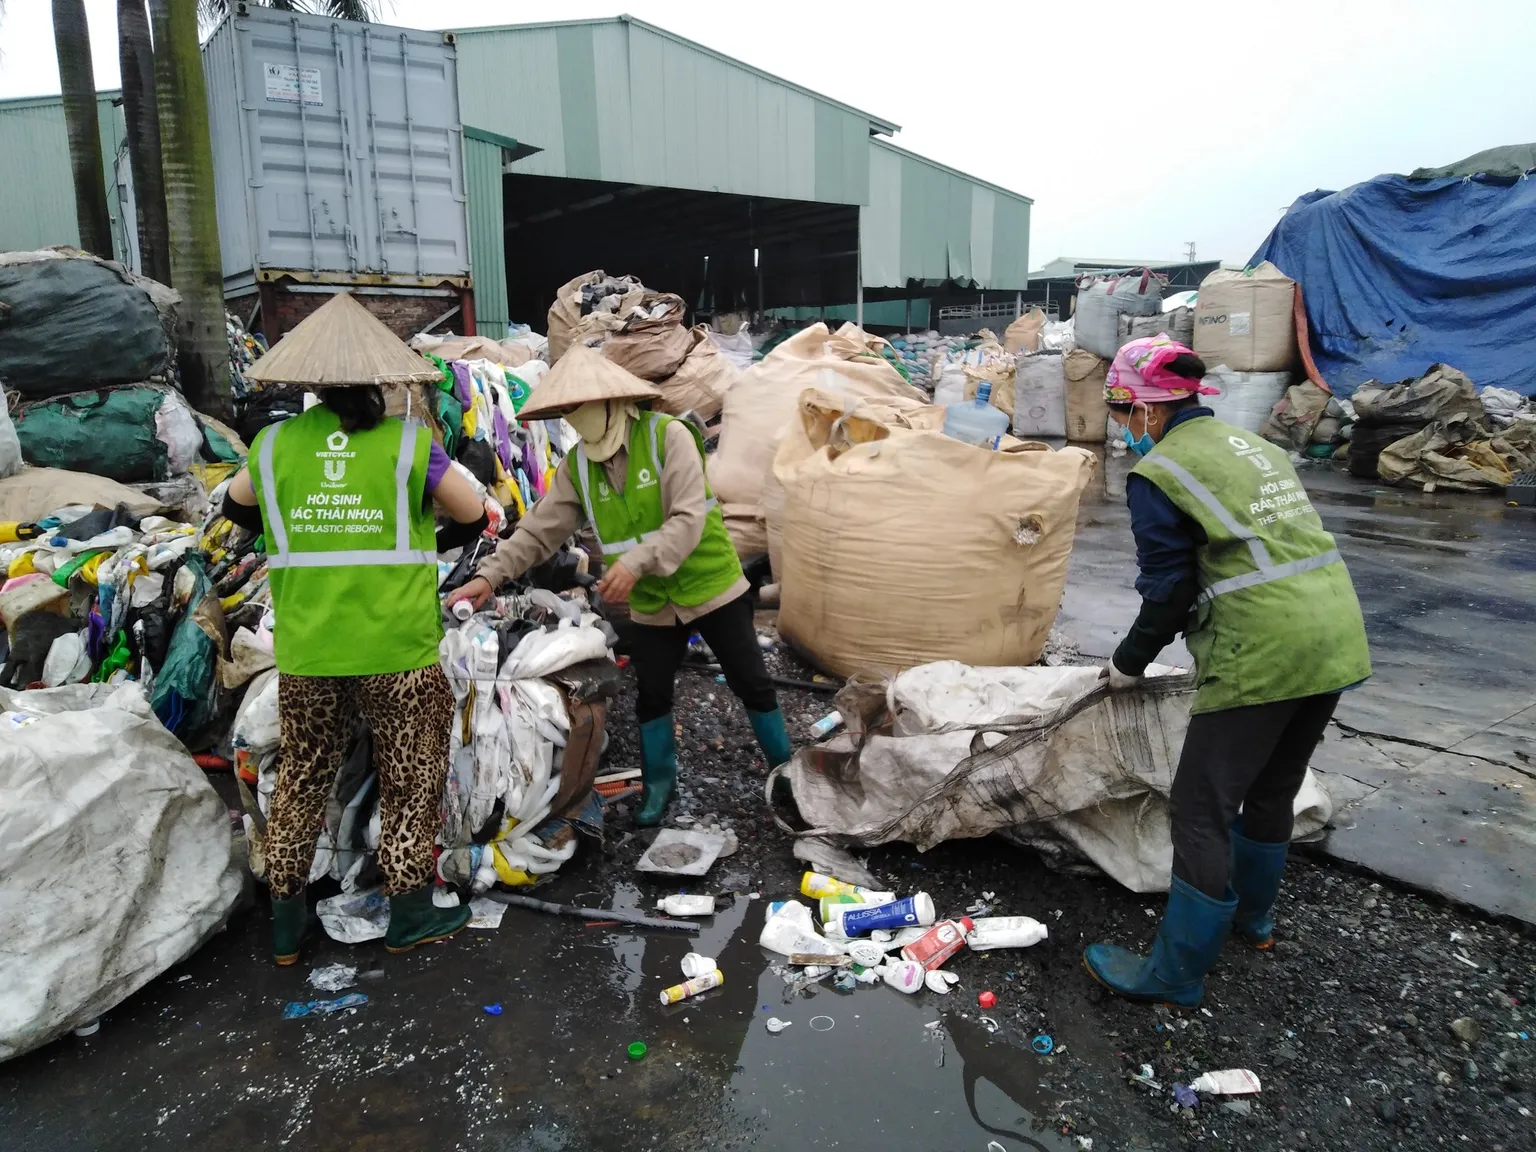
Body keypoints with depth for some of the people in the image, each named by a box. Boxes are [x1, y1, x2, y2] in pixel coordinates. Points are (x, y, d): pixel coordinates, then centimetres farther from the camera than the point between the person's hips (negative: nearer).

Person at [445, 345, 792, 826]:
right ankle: (658, 782, 34)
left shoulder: (669, 436, -19)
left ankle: (785, 769, 27)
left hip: (711, 587, -4)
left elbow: (688, 519, -27)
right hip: (651, 605, 4)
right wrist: (490, 574, -17)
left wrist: (635, 561, -39)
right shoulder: (575, 466, -3)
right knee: (651, 696, 12)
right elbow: (539, 530, -4)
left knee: (751, 683, 7)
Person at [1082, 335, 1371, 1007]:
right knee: (1271, 791, 25)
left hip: (1261, 655, -9)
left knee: (1202, 810, 1)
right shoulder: (1251, 445, 18)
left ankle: (1176, 974, 12)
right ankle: (1252, 915, 44)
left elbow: (1169, 591, -7)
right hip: (1338, 642, 9)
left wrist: (1129, 663, 8)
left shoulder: (1158, 472, -7)